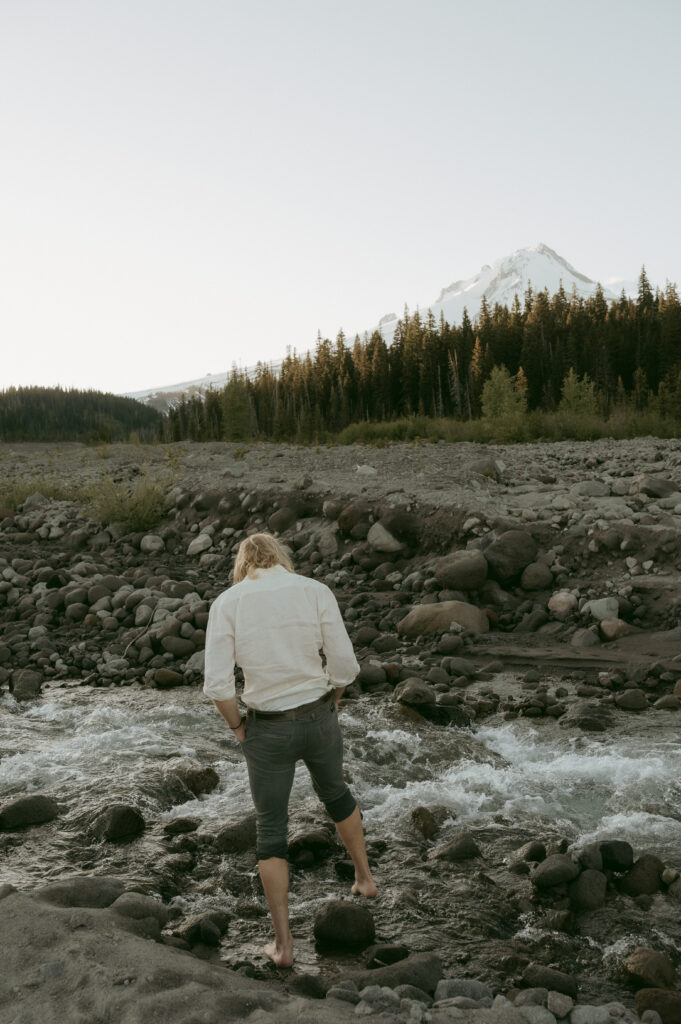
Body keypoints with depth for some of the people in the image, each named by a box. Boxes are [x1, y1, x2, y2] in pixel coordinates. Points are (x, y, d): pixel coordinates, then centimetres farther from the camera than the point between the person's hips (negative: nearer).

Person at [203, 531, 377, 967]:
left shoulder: (227, 603, -9)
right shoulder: (316, 591, -8)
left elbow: (218, 683, -15)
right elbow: (344, 665, -10)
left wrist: (238, 726, 2)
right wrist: (329, 704, 9)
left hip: (268, 731, -1)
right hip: (319, 720, 2)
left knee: (271, 830, 16)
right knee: (334, 792, 32)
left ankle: (283, 943, 20)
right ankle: (364, 877, 49)